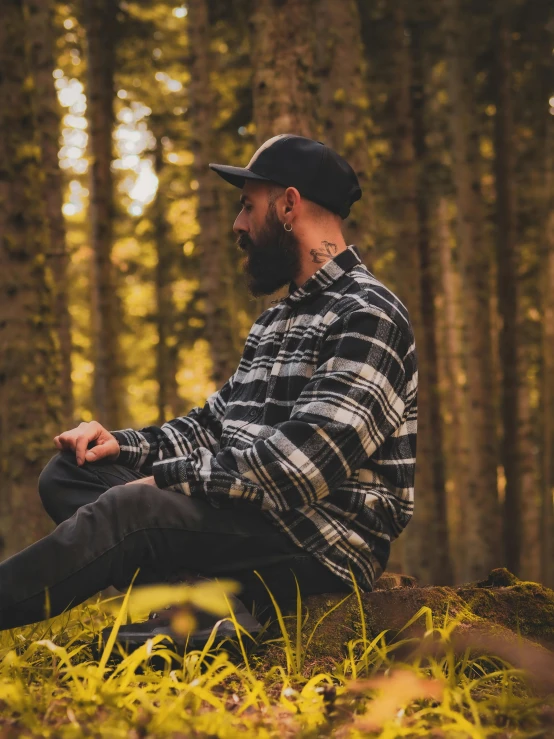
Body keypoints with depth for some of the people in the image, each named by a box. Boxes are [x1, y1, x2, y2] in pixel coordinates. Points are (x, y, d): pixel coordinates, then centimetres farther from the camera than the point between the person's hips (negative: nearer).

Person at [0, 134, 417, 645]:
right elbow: (217, 423, 22)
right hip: (249, 526, 10)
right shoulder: (278, 320, 23)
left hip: (326, 548, -10)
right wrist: (124, 445, 5)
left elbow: (300, 466, -21)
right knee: (67, 472, -2)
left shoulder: (366, 316, -10)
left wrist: (171, 479, -17)